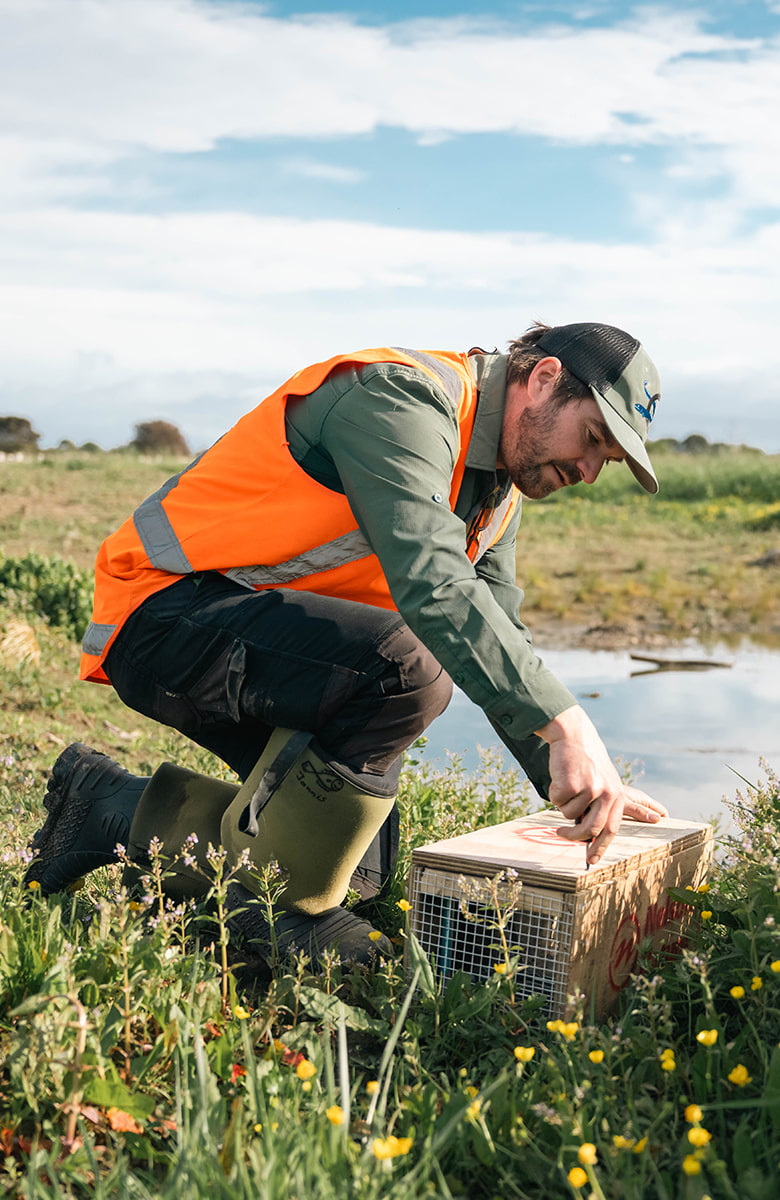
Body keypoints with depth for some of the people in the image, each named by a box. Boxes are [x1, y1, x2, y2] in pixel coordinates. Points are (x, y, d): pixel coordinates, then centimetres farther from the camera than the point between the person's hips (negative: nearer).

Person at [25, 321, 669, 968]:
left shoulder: (500, 490, 12)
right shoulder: (400, 397, -20)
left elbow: (499, 642, 13)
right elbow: (430, 581, -35)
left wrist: (579, 784, 1)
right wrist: (567, 725, -40)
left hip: (261, 640, 10)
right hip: (167, 611, -10)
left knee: (364, 872, 7)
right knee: (406, 669, -33)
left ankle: (114, 809, 18)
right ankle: (287, 907, -13)